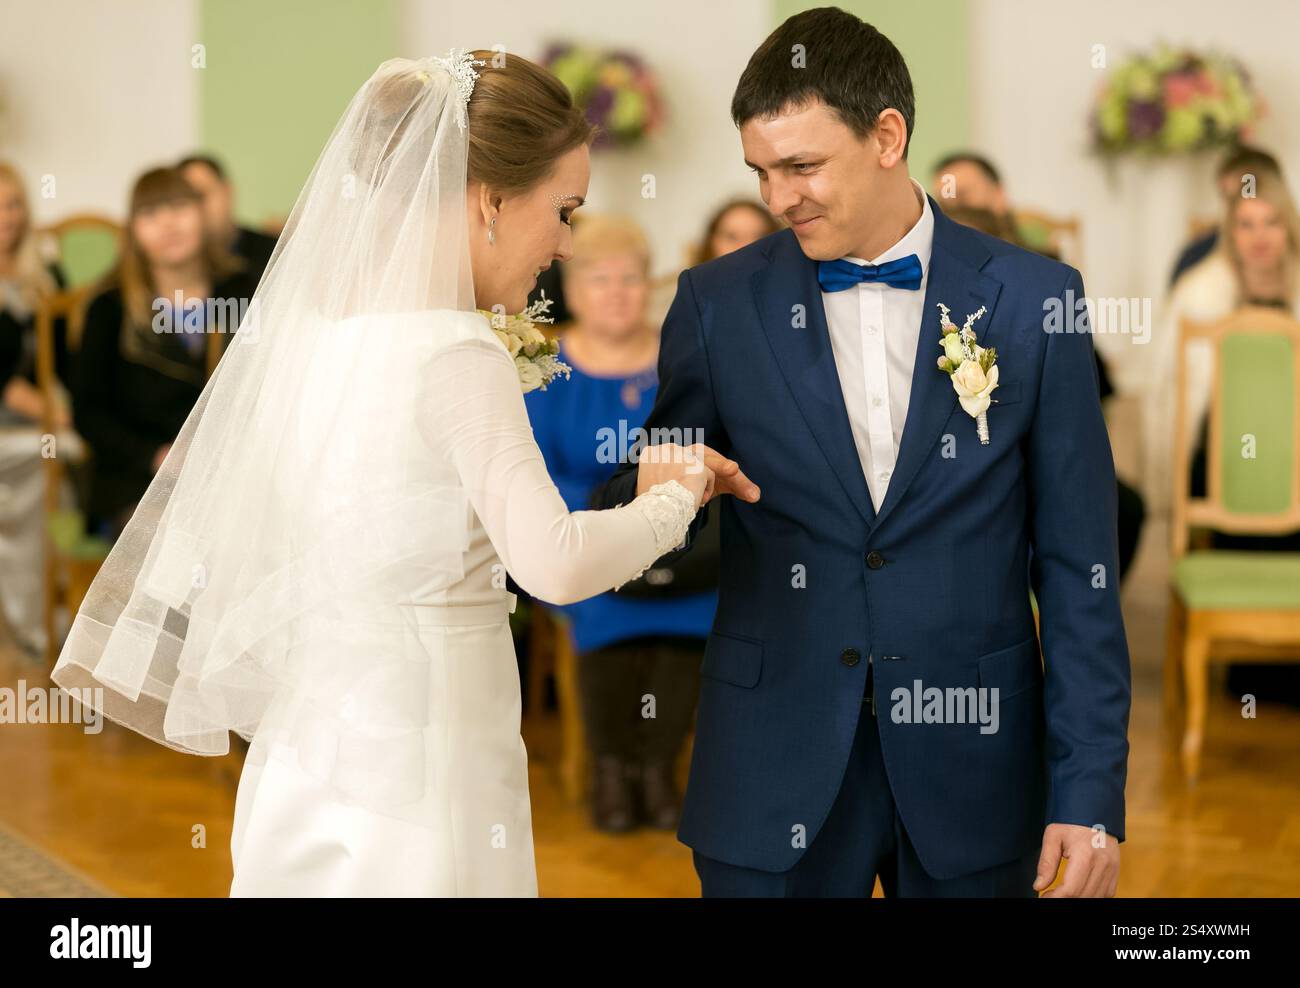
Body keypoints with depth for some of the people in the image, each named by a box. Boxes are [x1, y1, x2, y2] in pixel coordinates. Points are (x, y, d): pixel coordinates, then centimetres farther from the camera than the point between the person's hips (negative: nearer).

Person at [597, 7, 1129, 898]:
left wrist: (1091, 792, -5)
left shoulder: (1031, 300, -3)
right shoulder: (720, 304, 0)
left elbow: (1078, 569, -1)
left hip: (970, 779, 0)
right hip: (775, 778, 1)